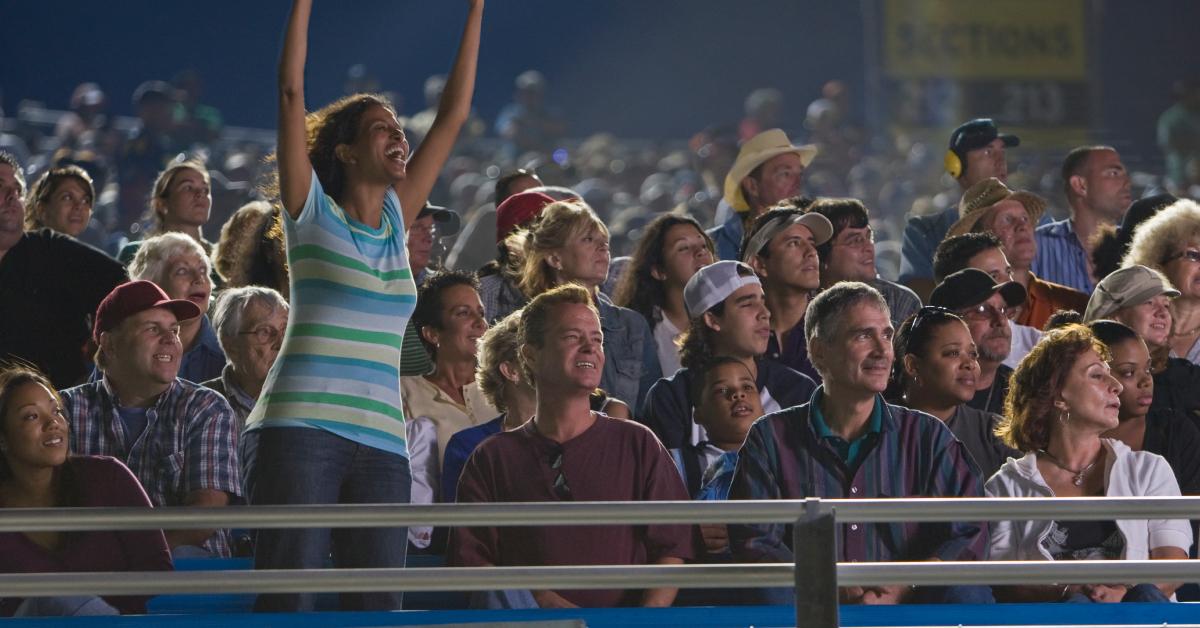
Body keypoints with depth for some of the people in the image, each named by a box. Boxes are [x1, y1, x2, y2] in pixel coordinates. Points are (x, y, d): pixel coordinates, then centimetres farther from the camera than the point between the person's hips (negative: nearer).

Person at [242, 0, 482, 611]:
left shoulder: (395, 220, 18)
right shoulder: (313, 212, 6)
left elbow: (454, 112, 20)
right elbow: (291, 89, -1)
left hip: (381, 445, 5)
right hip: (300, 429, -5)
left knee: (376, 609, -3)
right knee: (288, 605, -12)